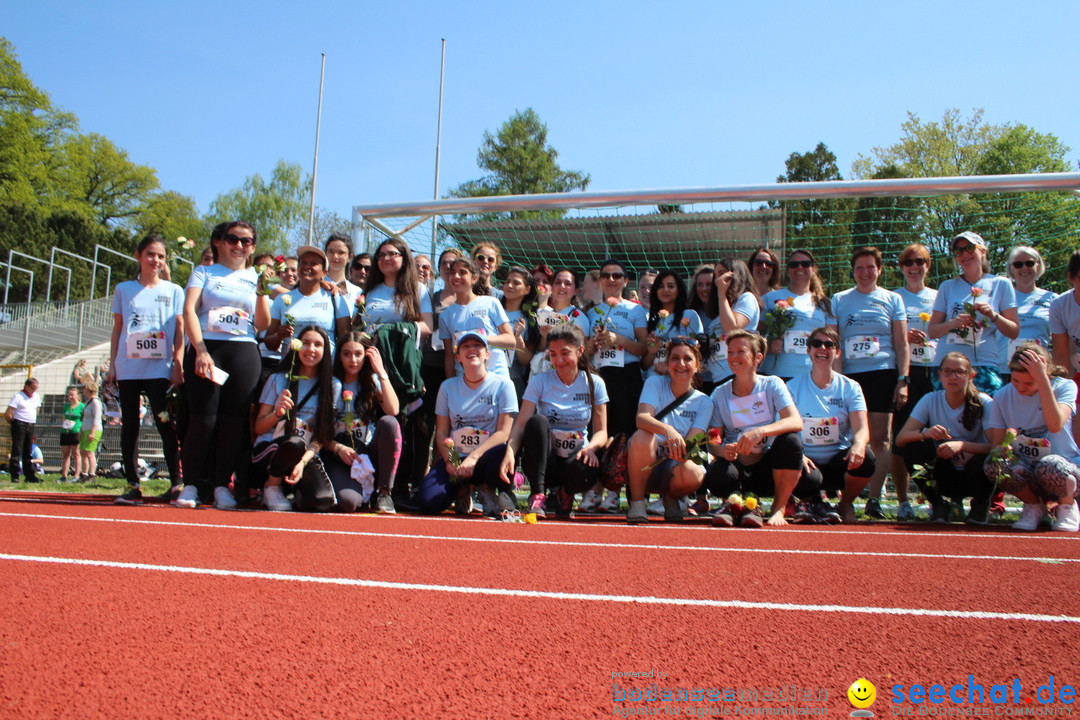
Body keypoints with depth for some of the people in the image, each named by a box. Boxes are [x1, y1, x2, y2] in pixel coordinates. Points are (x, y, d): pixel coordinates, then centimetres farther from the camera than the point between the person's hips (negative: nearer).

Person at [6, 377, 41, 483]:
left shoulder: (37, 397, 12)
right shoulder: (18, 396, -9)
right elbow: (8, 413, -12)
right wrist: (14, 423, 0)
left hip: (30, 426, 7)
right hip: (19, 425, -6)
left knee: (28, 452, 11)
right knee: (17, 451, -6)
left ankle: (30, 476, 15)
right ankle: (14, 476, -3)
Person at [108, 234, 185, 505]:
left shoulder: (173, 291, 9)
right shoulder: (124, 289, 13)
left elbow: (179, 332, 6)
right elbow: (117, 330, 14)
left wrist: (178, 364, -5)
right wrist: (112, 365, 8)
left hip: (160, 369, -2)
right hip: (128, 368, 2)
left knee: (166, 425, -6)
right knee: (130, 425, 4)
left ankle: (176, 483, -5)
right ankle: (133, 485, 7)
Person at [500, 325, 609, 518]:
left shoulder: (594, 383, -1)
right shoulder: (540, 382, -4)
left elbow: (601, 431, -2)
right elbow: (521, 424, -14)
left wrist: (590, 447, -25)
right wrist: (510, 452, -34)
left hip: (575, 457, 1)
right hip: (544, 460, -1)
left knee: (587, 471, -36)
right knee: (538, 421, -30)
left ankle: (565, 493, 3)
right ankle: (537, 495, -25)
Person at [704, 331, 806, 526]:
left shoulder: (772, 385, -3)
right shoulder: (719, 395, 1)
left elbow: (796, 422, -19)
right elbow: (712, 442, -2)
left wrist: (759, 432, -36)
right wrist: (723, 451, -27)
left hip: (769, 466, 1)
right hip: (737, 465, -1)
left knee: (790, 440, -30)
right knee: (717, 473, -35)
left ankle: (779, 508, -11)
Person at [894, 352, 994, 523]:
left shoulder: (984, 403, -12)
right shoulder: (931, 400, -7)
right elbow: (900, 438, -16)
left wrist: (961, 445, -37)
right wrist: (925, 433, -37)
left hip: (972, 475, -1)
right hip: (944, 476, 1)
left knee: (983, 462, -35)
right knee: (912, 447, -25)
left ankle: (980, 504, 1)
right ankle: (938, 504, -1)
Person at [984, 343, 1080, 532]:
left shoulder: (1065, 387, -9)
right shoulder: (1002, 397, -1)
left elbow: (1055, 425, -29)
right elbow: (996, 444, -3)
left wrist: (1042, 379, -31)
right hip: (1026, 474, 3)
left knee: (1049, 465, -38)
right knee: (993, 464, -30)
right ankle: (1034, 506, 0)